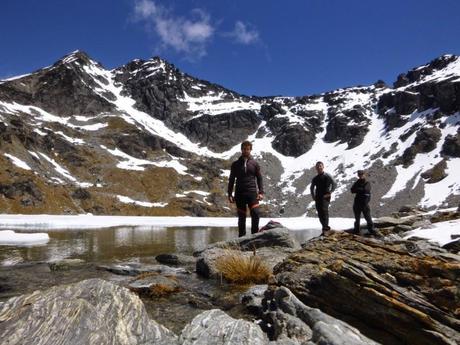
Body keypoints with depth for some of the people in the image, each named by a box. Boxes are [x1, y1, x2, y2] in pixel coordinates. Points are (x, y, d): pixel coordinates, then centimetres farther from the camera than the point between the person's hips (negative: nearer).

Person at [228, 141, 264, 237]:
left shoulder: (254, 163, 8)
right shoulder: (236, 164, 8)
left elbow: (259, 178, 10)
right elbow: (231, 180, 10)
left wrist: (261, 192, -1)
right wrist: (230, 194, 3)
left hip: (252, 193, 0)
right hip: (239, 194, 1)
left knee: (255, 214, -15)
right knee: (241, 217, 5)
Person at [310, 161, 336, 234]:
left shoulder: (327, 176, -1)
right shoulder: (315, 179, 15)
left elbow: (334, 184, -7)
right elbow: (312, 187, 29)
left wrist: (329, 193, -12)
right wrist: (313, 196, 17)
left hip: (325, 197, -6)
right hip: (318, 198, 6)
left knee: (324, 210, -20)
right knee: (320, 214, 6)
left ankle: (325, 228, -21)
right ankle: (326, 227, 18)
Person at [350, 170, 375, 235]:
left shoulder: (367, 183, -3)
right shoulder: (357, 182, 9)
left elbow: (365, 190, -21)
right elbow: (352, 190, -5)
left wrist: (357, 189, -8)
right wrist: (360, 190, -16)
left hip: (364, 203, -4)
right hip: (357, 203, 4)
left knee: (368, 217, -5)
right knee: (357, 218, 13)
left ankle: (371, 230, 2)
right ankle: (356, 230, 23)